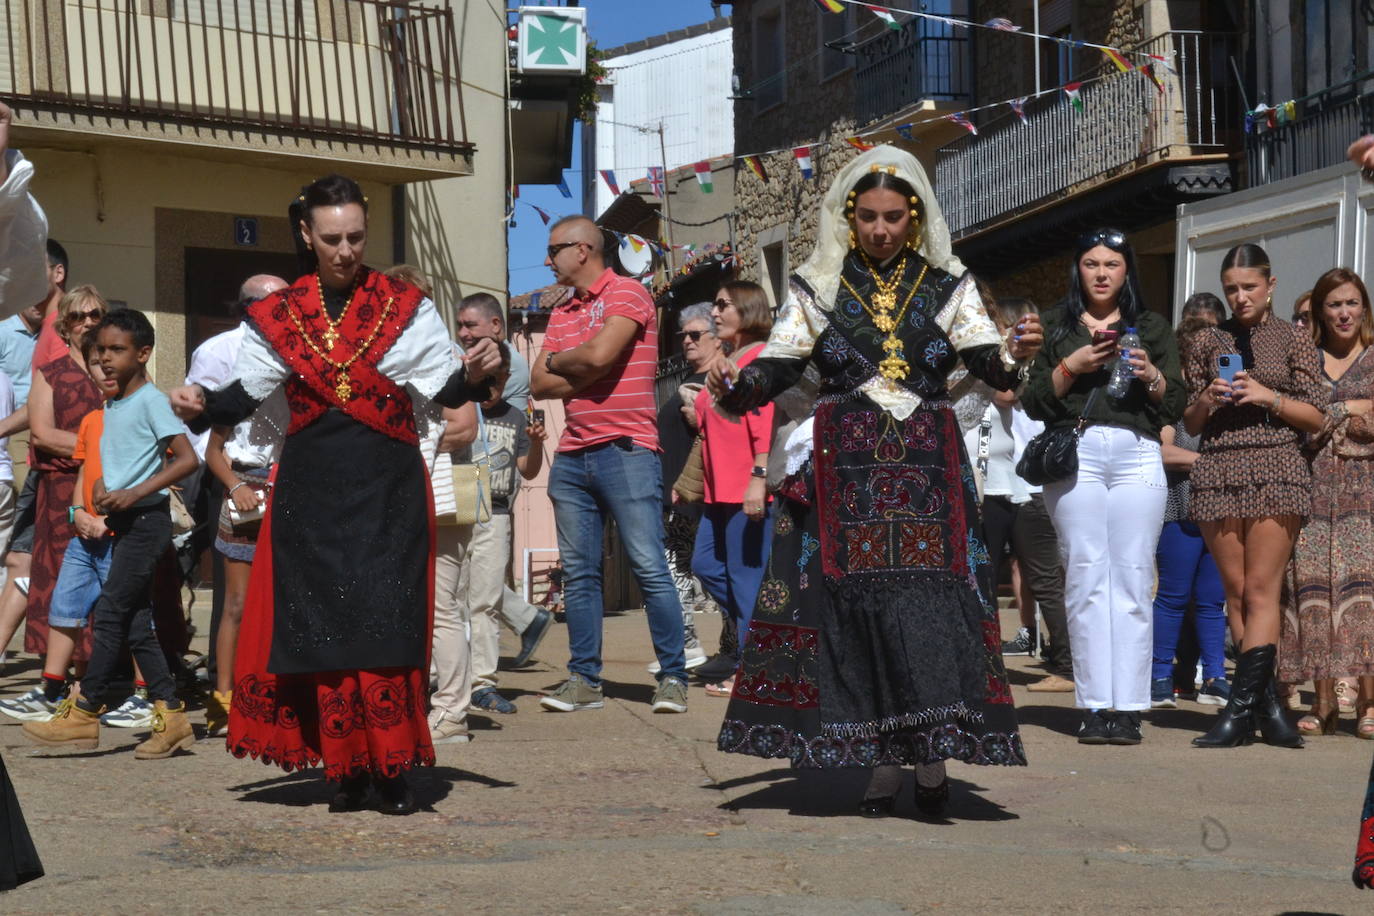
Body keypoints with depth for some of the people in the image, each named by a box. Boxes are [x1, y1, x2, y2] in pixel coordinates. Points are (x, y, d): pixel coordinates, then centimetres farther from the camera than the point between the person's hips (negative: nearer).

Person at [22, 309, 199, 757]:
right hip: (122, 522, 9)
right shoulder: (110, 404, 15)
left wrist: (134, 493, -21)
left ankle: (83, 713, -4)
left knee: (109, 614, -9)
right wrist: (101, 486, 3)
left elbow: (186, 458, -17)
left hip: (146, 519, -9)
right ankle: (171, 717, 9)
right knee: (135, 623, 6)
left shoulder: (150, 400, -10)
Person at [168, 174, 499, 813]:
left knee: (387, 626, -7)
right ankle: (346, 768, 9)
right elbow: (245, 394, 7)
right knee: (321, 628, 1)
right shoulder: (279, 316, 8)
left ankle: (393, 769, -1)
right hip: (312, 491, 2)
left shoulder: (404, 308, 4)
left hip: (388, 490, -2)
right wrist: (203, 404, -12)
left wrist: (472, 373, -22)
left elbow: (444, 390, -1)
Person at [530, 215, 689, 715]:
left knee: (650, 569, -7)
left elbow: (600, 354, -18)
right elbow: (540, 383, 10)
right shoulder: (561, 313, 18)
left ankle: (673, 677, -2)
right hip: (572, 457, 7)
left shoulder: (627, 294, -2)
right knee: (578, 574, 6)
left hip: (625, 452, -7)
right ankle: (583, 680, 11)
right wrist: (583, 373, -5)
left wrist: (559, 360, 0)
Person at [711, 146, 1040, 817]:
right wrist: (735, 391, -15)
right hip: (845, 471, 0)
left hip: (927, 470, 0)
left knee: (928, 600, -11)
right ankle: (884, 760, 1)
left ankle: (931, 754, -6)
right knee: (854, 602, -5)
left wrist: (1014, 354, -19)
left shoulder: (946, 286, 11)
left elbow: (985, 359, 3)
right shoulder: (817, 287, 10)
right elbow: (779, 364, 5)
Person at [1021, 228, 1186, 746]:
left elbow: (1175, 407, 11)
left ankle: (1128, 708, -5)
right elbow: (1034, 403, 8)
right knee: (1085, 579, -5)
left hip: (1137, 455, 0)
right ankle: (1095, 706, -3)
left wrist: (1150, 375, -7)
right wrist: (1071, 367, -6)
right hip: (1074, 452, 0)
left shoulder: (1152, 328, 17)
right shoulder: (1056, 326, 16)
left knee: (1132, 579, -6)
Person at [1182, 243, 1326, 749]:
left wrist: (1267, 396, -10)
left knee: (1261, 591, -9)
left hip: (1275, 470, -3)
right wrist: (1207, 401, -5)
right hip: (1217, 471, 3)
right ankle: (1267, 703, 6)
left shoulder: (1294, 341, 7)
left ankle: (1242, 706, -13)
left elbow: (1316, 418, 4)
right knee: (1235, 593, 0)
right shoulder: (1208, 343, 14)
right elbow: (1191, 424, 16)